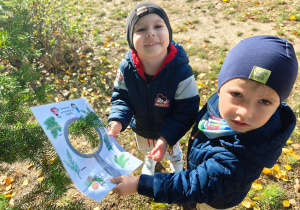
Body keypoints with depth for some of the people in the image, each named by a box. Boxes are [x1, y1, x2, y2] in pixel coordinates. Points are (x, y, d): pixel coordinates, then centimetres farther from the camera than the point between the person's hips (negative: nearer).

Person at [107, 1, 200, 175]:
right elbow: (121, 98, -14)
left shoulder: (181, 72, -36)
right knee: (145, 149, 36)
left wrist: (167, 138, -37)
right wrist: (117, 121, -32)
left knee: (172, 151, 33)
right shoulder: (127, 68, -27)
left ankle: (177, 162, 71)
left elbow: (187, 111, -28)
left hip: (169, 130, -2)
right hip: (141, 128, 3)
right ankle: (150, 161, 74)